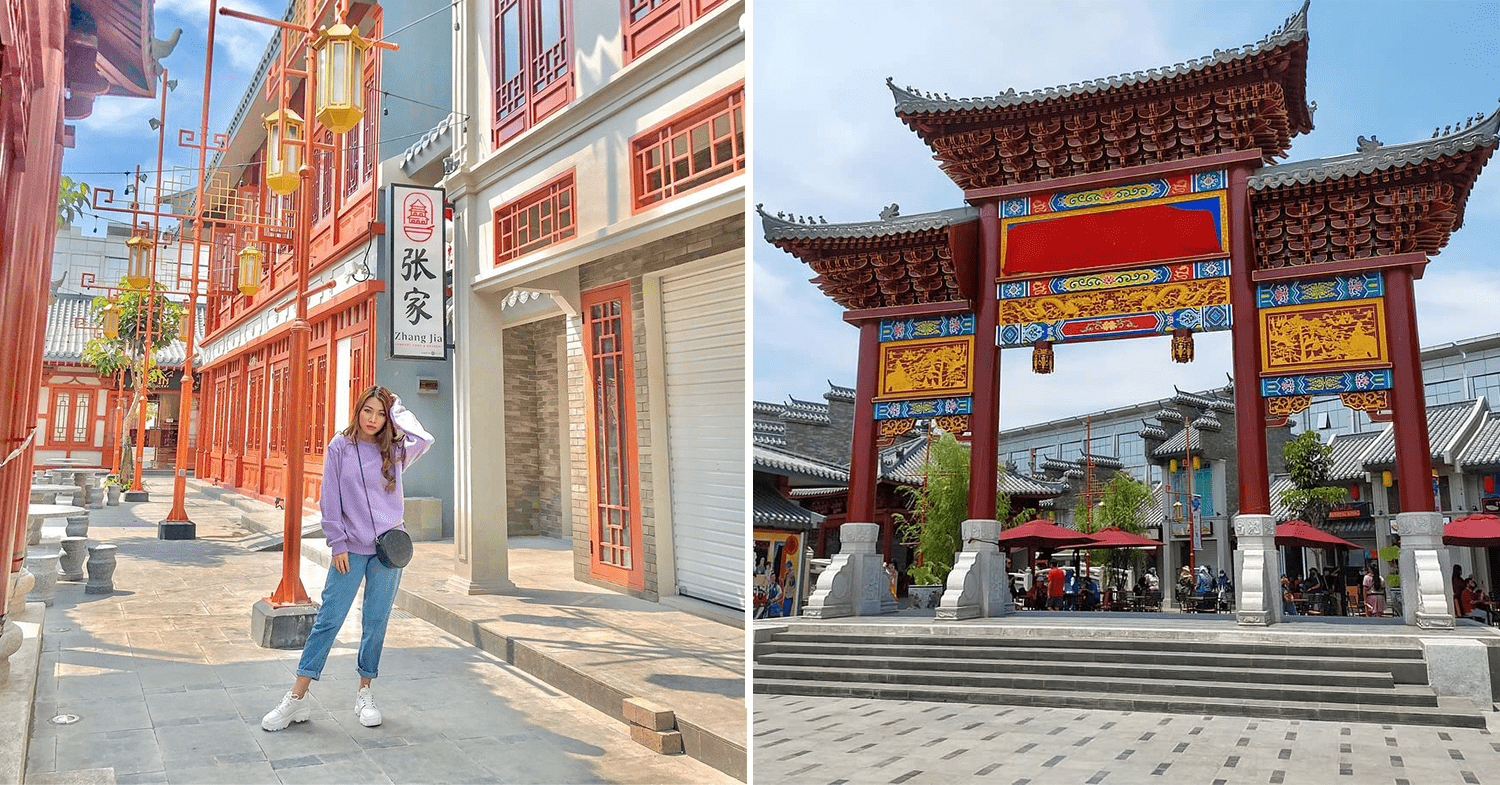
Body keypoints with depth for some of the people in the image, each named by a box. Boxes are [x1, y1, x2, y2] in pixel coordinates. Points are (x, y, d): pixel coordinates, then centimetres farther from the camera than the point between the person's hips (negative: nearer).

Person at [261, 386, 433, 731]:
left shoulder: (393, 451, 4)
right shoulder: (339, 447, 1)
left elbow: (424, 439, -17)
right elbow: (330, 499, 1)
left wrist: (397, 408, -6)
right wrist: (337, 544, -4)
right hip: (351, 548, -1)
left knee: (376, 622, 7)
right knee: (329, 618, -2)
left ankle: (365, 693, 19)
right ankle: (297, 697, 5)